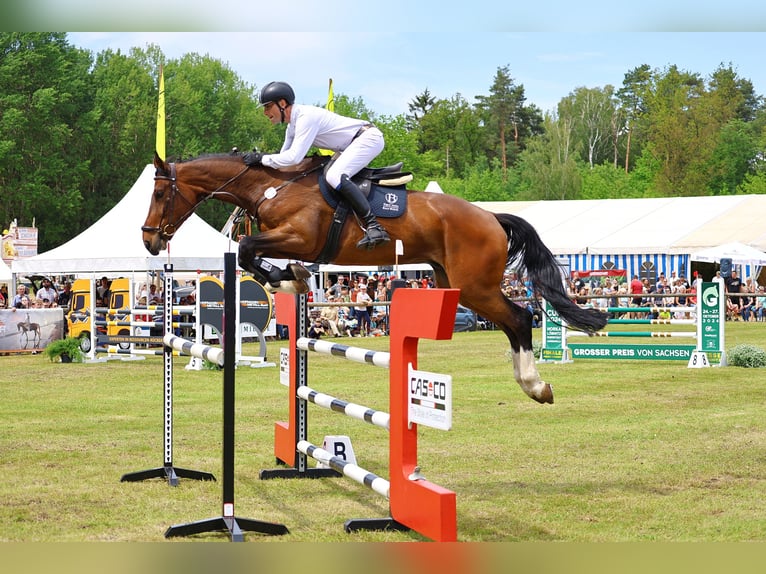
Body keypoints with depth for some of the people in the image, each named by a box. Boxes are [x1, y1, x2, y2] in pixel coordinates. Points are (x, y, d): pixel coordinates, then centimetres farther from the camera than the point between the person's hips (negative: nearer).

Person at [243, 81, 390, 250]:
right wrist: (258, 161, 8)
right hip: (354, 144, 11)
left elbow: (293, 157, -28)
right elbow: (284, 156, 20)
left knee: (334, 176, -27)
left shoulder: (306, 117, -22)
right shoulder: (292, 125, 11)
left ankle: (374, 227, -31)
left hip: (369, 138, -11)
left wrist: (261, 158, -20)